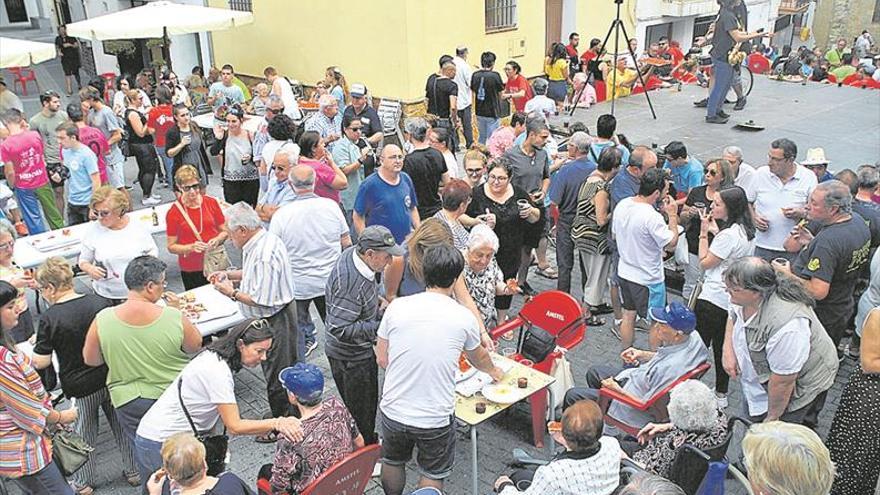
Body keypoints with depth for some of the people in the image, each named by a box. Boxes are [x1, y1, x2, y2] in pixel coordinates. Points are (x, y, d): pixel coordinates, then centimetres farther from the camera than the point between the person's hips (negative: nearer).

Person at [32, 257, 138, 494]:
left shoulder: (49, 318, -18)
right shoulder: (99, 302, -9)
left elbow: (41, 362, -12)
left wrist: (34, 345, 7)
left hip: (79, 387, -3)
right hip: (111, 378, 3)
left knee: (84, 433, 17)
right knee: (121, 425, 19)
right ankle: (133, 471, 34)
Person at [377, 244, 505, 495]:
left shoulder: (397, 307, -8)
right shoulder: (464, 318, -9)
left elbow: (382, 359, 1)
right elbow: (479, 358, 12)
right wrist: (494, 371, 35)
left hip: (393, 411, 3)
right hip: (435, 418, -2)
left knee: (393, 463, 29)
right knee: (433, 474, 22)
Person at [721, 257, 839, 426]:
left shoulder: (786, 326, -41)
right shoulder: (745, 296, -17)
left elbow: (783, 382, -31)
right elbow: (733, 316, 7)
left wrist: (772, 418, -17)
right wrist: (728, 349, -9)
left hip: (801, 381, -8)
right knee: (755, 417, 22)